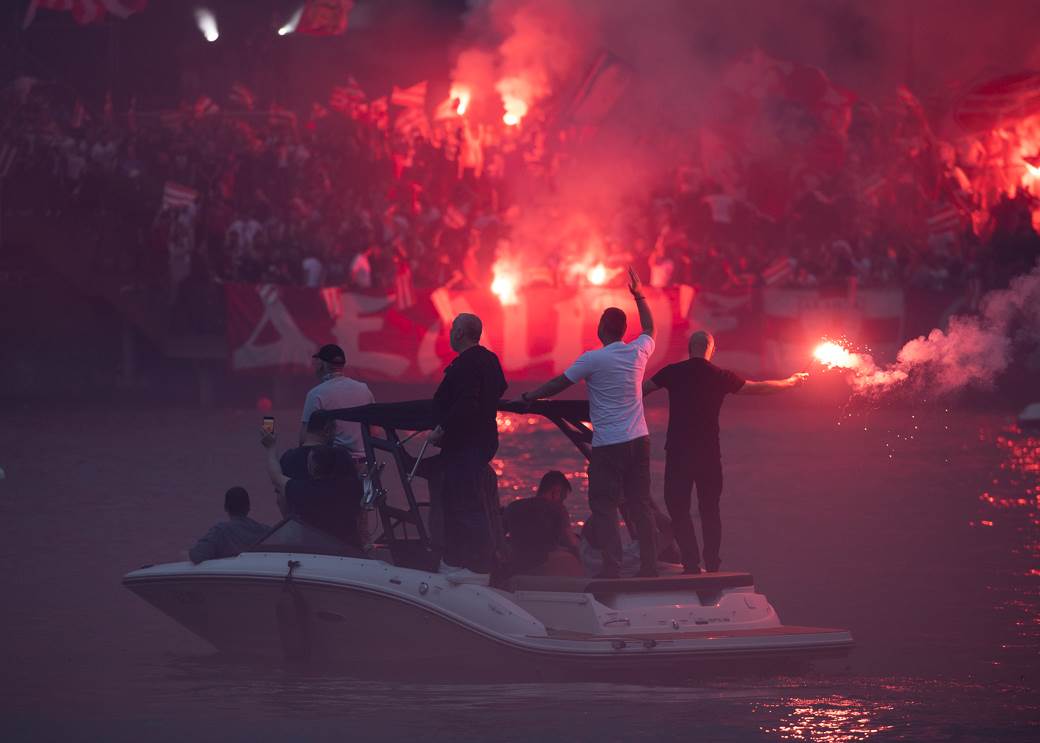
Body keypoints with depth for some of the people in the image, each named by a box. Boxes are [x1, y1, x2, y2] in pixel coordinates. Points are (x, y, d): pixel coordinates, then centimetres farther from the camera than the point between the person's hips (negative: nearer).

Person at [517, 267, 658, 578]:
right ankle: (649, 567, 9)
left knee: (604, 507, -2)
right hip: (639, 440, 5)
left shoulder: (593, 359, -11)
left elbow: (559, 384, -2)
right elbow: (650, 328, 25)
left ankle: (612, 568, -11)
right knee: (640, 506, 10)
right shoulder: (638, 352, 3)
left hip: (608, 445, -5)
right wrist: (638, 295, 32)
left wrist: (527, 398, 11)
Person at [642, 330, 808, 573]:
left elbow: (642, 389, 5)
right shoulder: (720, 376, 1)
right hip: (709, 452, 2)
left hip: (678, 452, -2)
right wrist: (791, 382, 27)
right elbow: (759, 388, 10)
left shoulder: (674, 372, -3)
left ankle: (691, 563, -6)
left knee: (678, 507, 2)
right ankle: (712, 564, 13)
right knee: (710, 508, 13)